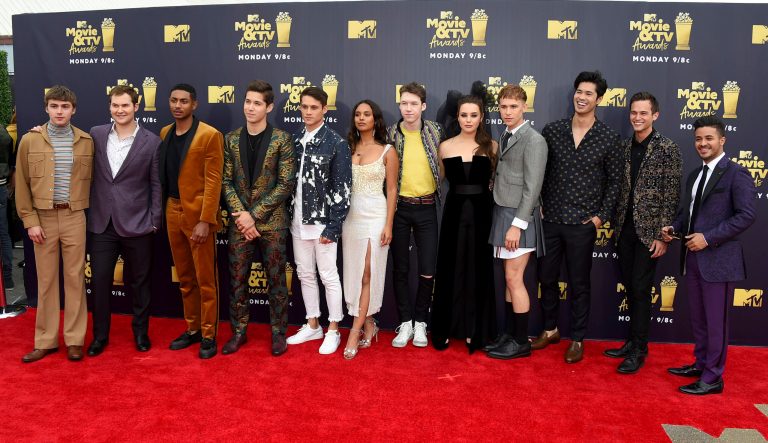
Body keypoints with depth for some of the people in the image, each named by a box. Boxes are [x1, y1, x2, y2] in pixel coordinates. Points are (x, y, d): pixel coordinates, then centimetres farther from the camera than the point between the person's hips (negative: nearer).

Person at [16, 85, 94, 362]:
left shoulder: (86, 141, 3)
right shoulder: (30, 140, 2)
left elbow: (91, 181, 7)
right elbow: (22, 184, 2)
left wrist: (87, 211, -1)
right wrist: (30, 221, -4)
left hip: (74, 218, 0)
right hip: (43, 218, 0)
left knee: (75, 278, 4)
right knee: (46, 280, 7)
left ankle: (74, 339, 14)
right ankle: (45, 340, 18)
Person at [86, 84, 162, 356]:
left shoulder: (151, 142, -3)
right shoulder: (95, 135, 5)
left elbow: (156, 185, -2)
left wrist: (154, 223, -5)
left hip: (136, 224, -2)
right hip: (102, 223, 2)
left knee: (139, 282, 10)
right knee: (99, 281, 7)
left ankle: (141, 331, 27)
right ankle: (100, 335, 24)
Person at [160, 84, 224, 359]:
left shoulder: (209, 135, -9)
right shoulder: (165, 134, 11)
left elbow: (213, 181, -13)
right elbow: (164, 175, 14)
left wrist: (205, 220, -18)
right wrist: (163, 211, 8)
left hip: (198, 214, -6)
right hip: (172, 212, 6)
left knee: (205, 279, 1)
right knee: (185, 278, 15)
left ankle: (209, 335, 12)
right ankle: (192, 329, 27)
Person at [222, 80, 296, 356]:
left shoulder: (281, 139, -5)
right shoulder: (231, 139, 6)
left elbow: (286, 184, -9)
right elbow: (227, 181, 5)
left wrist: (254, 215, -13)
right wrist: (240, 214, -9)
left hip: (271, 222, -3)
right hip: (240, 222, 3)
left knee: (276, 279, 6)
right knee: (237, 279, 9)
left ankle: (278, 332, 20)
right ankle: (238, 331, 24)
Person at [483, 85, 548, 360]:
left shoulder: (534, 140, -12)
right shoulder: (505, 137, 12)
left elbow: (532, 188, -16)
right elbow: (504, 179, 11)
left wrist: (517, 225, -19)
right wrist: (504, 220, 6)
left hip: (519, 216, -8)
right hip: (502, 212, 8)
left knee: (514, 279, -3)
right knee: (509, 279, 13)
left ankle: (521, 342, 9)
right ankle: (509, 334, 23)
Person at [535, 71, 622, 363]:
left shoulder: (608, 138, -3)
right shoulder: (552, 131, 2)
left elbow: (614, 181, 2)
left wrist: (601, 216, -4)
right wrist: (538, 204, 1)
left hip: (582, 223, -2)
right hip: (550, 219, 3)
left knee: (579, 284, 7)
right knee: (546, 278, 12)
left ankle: (577, 340, 22)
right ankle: (550, 329, 32)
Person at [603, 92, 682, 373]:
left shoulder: (668, 149, -7)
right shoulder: (624, 147, 8)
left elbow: (671, 196, -9)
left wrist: (663, 236, -13)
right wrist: (616, 225, 8)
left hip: (649, 231, -5)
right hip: (625, 229, 5)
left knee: (640, 289, -2)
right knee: (630, 287, 12)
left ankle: (639, 350, 10)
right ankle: (633, 341, 25)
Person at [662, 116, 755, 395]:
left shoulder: (736, 173, -8)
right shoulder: (695, 175, 15)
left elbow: (746, 215, -16)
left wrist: (708, 237, -20)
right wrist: (674, 228, -1)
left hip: (718, 259, -7)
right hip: (692, 257, 7)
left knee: (716, 321, 2)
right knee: (698, 318, 17)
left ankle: (713, 377, 12)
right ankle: (701, 364, 32)